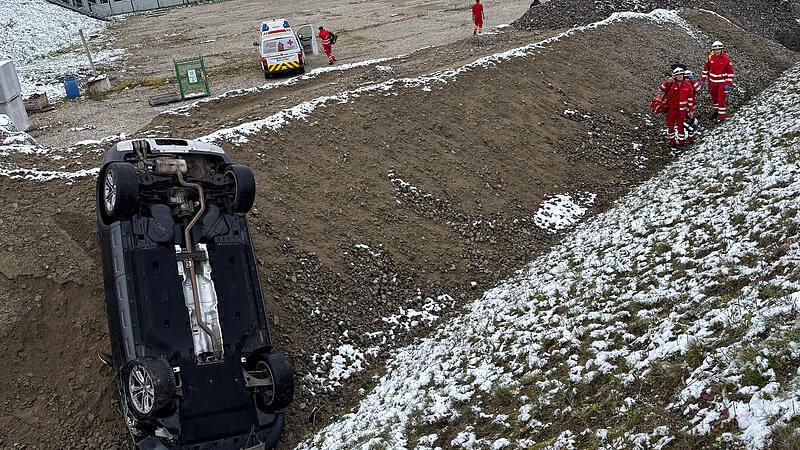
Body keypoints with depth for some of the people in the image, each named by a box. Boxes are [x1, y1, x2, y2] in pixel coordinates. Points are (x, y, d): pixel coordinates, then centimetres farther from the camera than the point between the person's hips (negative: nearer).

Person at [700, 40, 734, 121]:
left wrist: (728, 84, -12)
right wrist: (702, 80, 5)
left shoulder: (726, 59, -13)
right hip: (712, 82, 4)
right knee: (714, 98, 18)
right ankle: (715, 112, 39)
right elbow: (705, 69, 8)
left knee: (721, 100, -5)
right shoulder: (710, 58, -4)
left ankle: (721, 117, 4)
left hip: (722, 83, -4)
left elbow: (730, 72, -8)